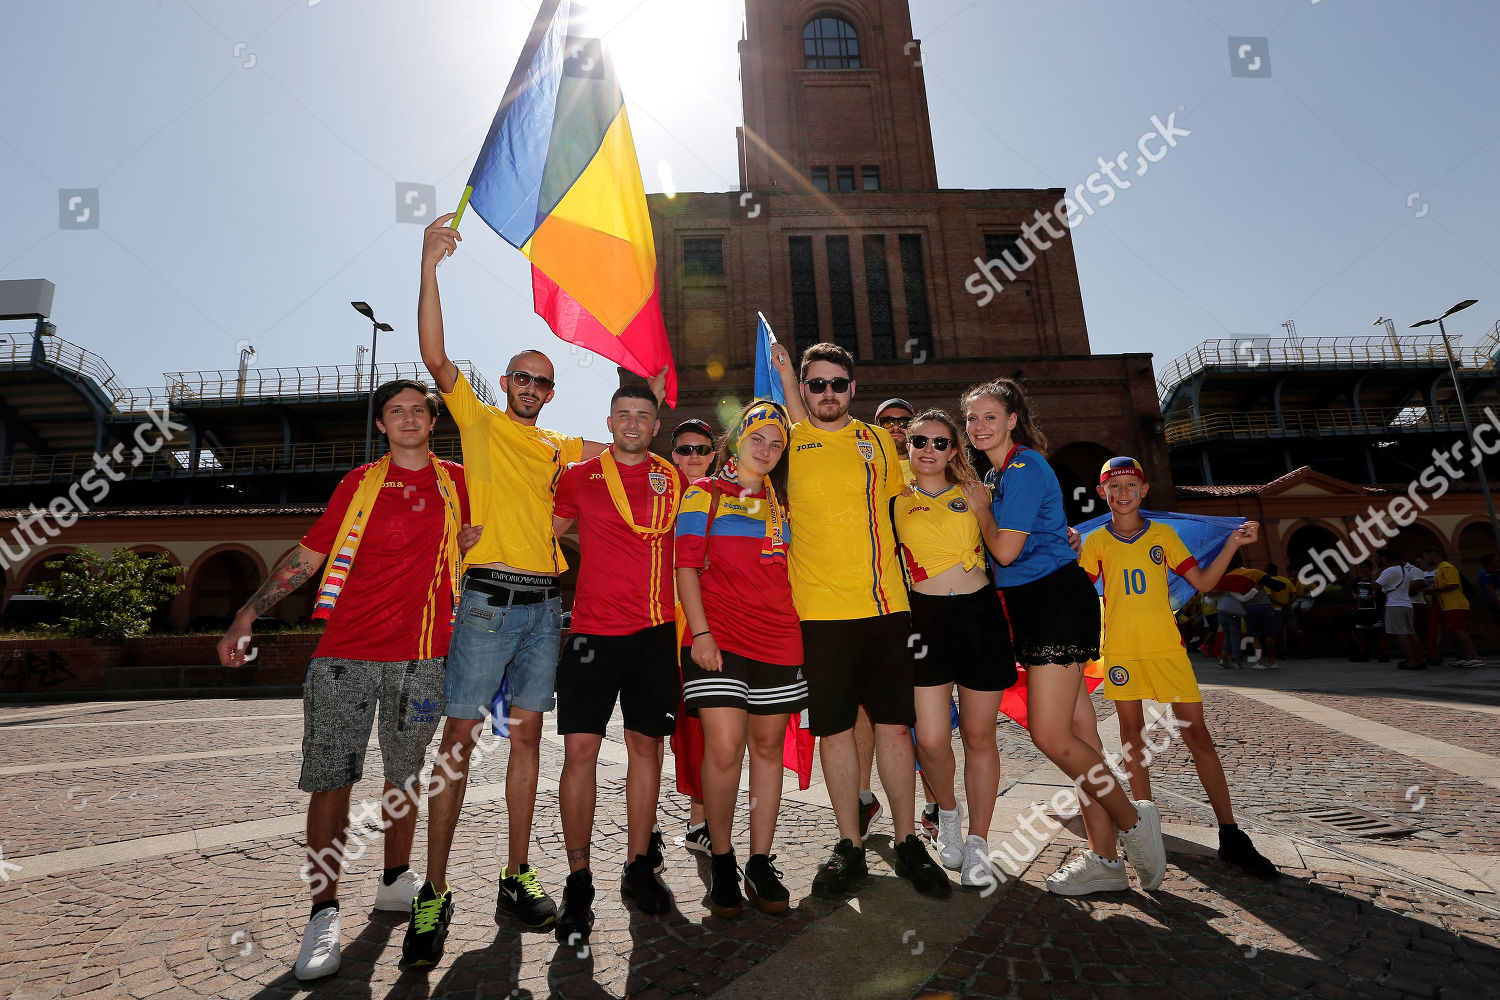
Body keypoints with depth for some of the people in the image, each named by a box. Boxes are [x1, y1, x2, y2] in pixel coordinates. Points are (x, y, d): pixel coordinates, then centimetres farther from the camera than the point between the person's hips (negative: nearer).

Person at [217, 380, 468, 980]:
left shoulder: (457, 483, 8)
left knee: (405, 774, 12)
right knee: (330, 778, -3)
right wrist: (248, 614, 3)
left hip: (422, 656, 1)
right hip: (346, 654, -1)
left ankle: (396, 882, 29)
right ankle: (323, 916, 7)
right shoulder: (360, 482, 7)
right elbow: (307, 555, 9)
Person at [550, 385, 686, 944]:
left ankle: (638, 866, 23)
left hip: (655, 630, 2)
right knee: (580, 748, -4)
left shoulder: (673, 480, 9)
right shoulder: (581, 478, 5)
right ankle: (578, 881, 11)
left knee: (646, 745, 8)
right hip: (593, 629, -1)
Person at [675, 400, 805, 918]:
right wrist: (700, 632, -10)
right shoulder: (703, 494, 5)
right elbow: (686, 567, 0)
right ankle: (721, 861, 10)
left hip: (777, 638, 4)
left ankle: (760, 864, 19)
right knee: (724, 747, -10)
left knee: (768, 746, 7)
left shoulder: (781, 502, 16)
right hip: (718, 636, -4)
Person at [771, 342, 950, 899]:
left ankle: (907, 842, 21)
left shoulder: (878, 442, 11)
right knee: (835, 729, 5)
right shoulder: (788, 443, 2)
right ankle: (849, 846, 20)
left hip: (886, 604, 2)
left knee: (895, 725, 6)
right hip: (821, 609, -2)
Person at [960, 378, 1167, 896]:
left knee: (1050, 735, -10)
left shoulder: (1024, 468, -13)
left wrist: (979, 506, -3)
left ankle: (1132, 819, 11)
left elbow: (1005, 549, -17)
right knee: (1073, 728, 11)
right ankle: (1104, 855, 19)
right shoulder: (995, 474, 16)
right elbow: (996, 550, 22)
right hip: (1032, 606, 10)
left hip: (1057, 601, -10)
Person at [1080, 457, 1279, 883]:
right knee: (1131, 734, 7)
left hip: (1166, 647, 0)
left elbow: (1202, 581, 7)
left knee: (1197, 734, -1)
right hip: (1120, 650, 0)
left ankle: (1230, 836, 7)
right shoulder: (1096, 542, 5)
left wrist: (1232, 544, -3)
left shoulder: (1163, 534, 7)